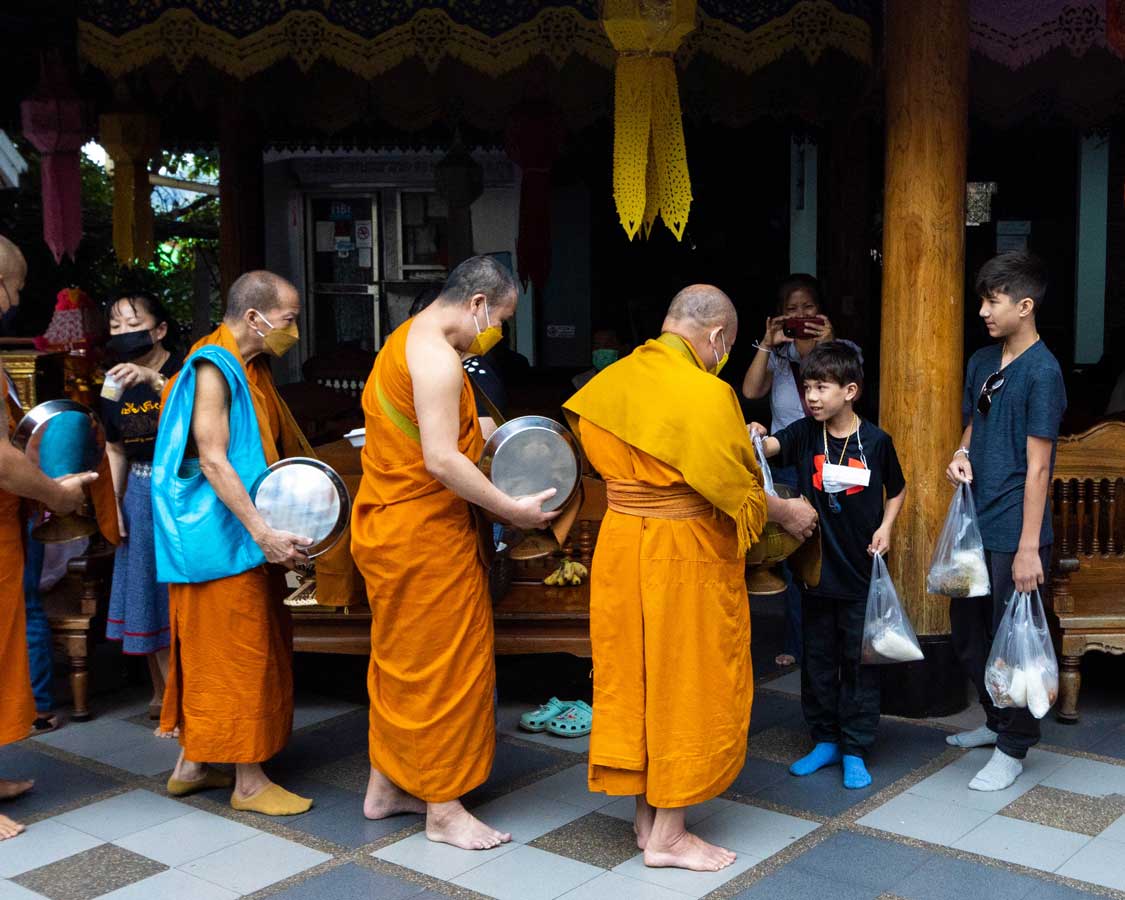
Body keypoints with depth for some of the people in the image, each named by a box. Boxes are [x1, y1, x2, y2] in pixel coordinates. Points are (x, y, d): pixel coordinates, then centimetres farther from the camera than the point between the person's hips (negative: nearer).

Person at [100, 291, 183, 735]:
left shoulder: (183, 369, -10)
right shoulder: (115, 384, 7)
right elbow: (116, 451, 14)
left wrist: (153, 380, -44)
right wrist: (113, 506, 10)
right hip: (142, 495, 6)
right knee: (149, 595, 10)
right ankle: (163, 694, 26)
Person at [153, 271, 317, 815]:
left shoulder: (251, 368, 13)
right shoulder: (213, 369, -17)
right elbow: (212, 462, -23)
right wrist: (263, 533, -29)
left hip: (243, 534, 10)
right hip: (219, 533, -10)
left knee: (208, 651, 15)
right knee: (240, 651, -3)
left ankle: (192, 764, 26)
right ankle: (249, 782, 6)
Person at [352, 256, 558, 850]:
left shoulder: (405, 340, 13)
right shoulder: (436, 355, -20)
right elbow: (441, 460, -26)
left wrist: (479, 439, 13)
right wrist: (511, 509, -20)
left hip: (387, 525, 10)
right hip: (423, 534, -10)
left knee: (402, 658, 19)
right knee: (444, 665, 0)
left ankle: (386, 786, 30)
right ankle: (443, 809, 11)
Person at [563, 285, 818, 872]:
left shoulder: (615, 378, 2)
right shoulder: (705, 393, -19)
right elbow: (735, 489, -14)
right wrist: (788, 513, 4)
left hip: (621, 543, 7)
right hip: (685, 554, -7)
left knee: (634, 677, 15)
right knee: (687, 685, 6)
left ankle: (645, 813, 28)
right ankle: (667, 835, 15)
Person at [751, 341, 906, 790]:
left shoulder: (876, 441, -6)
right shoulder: (805, 433, -3)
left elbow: (897, 490, 9)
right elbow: (771, 446, -22)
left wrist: (885, 527, -6)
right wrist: (755, 437, -44)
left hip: (861, 572, -2)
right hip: (817, 568, 2)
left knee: (860, 662, 6)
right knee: (818, 659, 12)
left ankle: (855, 751, 18)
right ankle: (825, 741, 27)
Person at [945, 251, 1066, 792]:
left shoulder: (1042, 371, -13)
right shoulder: (982, 362, 9)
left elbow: (1037, 465, -15)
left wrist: (1029, 546, -17)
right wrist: (961, 454, -2)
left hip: (1015, 533, -8)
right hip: (976, 523, 8)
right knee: (967, 631, 17)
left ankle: (1013, 748, 20)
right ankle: (997, 720, 37)